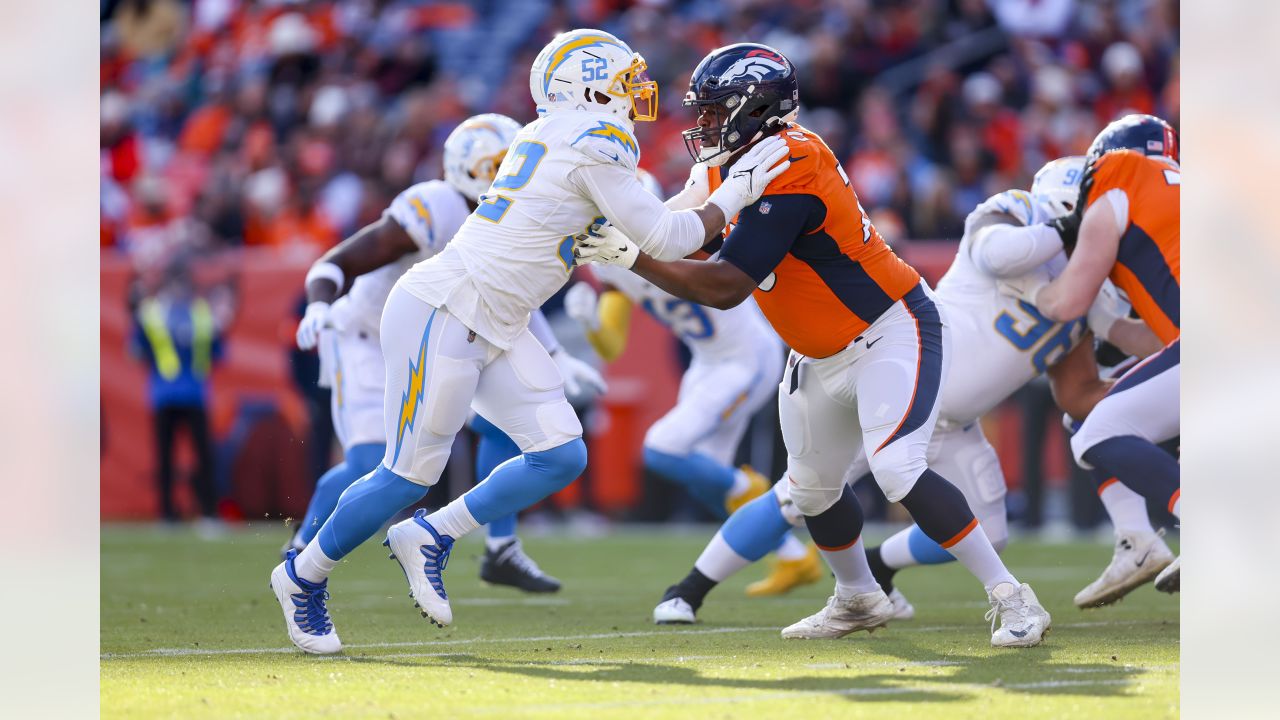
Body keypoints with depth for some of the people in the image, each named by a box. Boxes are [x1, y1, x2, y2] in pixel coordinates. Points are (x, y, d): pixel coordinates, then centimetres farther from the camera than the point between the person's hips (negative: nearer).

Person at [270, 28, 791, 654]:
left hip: (494, 331, 10)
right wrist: (738, 190, 0)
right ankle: (304, 575, 17)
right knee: (411, 474, -3)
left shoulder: (547, 138, 14)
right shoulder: (595, 145, -13)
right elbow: (664, 240, -10)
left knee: (562, 456, 1)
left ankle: (429, 538, 14)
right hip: (441, 313, -10)